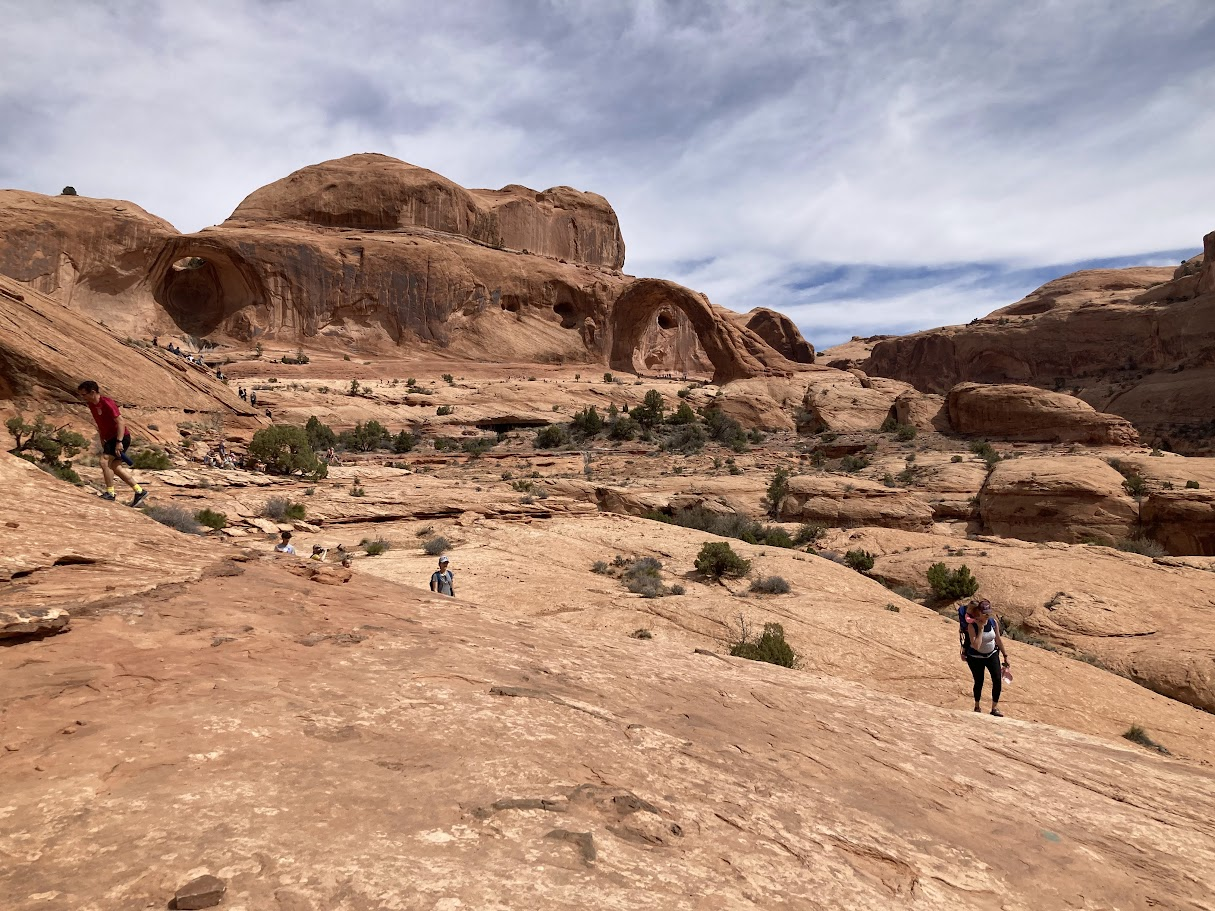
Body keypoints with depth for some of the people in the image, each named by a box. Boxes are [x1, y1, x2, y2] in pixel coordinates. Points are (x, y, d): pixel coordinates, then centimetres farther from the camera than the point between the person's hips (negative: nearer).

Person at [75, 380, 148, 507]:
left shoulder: (107, 403, -18)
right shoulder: (91, 404, 8)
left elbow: (121, 421, -23)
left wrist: (119, 442, -27)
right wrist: (102, 440, 20)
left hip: (121, 437, -10)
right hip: (110, 438, 10)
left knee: (105, 461, -16)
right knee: (115, 467, 10)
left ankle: (110, 493, -6)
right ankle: (139, 491, 14)